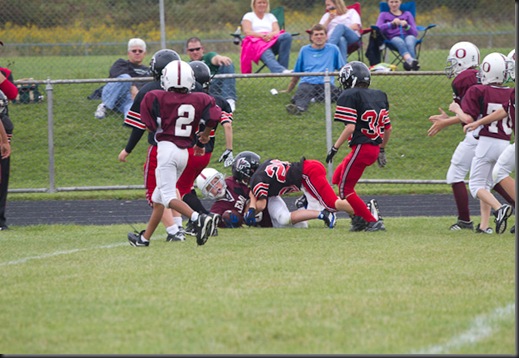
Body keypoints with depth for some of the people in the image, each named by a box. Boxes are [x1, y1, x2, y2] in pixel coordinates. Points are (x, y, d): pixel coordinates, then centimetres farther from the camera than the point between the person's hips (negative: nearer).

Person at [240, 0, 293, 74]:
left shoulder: (271, 16, 28)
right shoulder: (249, 16, 19)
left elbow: (277, 31, 12)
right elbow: (247, 32, 1)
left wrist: (270, 34, -14)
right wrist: (261, 35, -17)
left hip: (272, 41, 4)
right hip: (256, 42, -4)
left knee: (287, 36, -30)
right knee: (267, 54, -41)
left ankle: (283, 67, -41)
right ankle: (280, 70, -73)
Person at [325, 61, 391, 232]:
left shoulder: (349, 96, -11)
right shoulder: (379, 96, 12)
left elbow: (350, 128, -20)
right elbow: (388, 128, 15)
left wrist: (335, 148, -14)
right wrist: (382, 150, 27)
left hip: (361, 147, -9)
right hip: (375, 148, 9)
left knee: (345, 189, 4)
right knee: (338, 177, 22)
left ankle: (372, 221, 0)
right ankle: (359, 218, 16)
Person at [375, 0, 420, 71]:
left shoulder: (407, 14, 23)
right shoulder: (384, 15, 21)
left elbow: (415, 33, 13)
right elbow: (378, 29, -1)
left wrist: (406, 26, -7)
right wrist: (391, 24, -17)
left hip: (408, 36, 1)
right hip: (393, 38, -1)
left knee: (409, 43, -37)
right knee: (400, 42, -38)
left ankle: (409, 63, -61)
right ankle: (410, 60, -66)